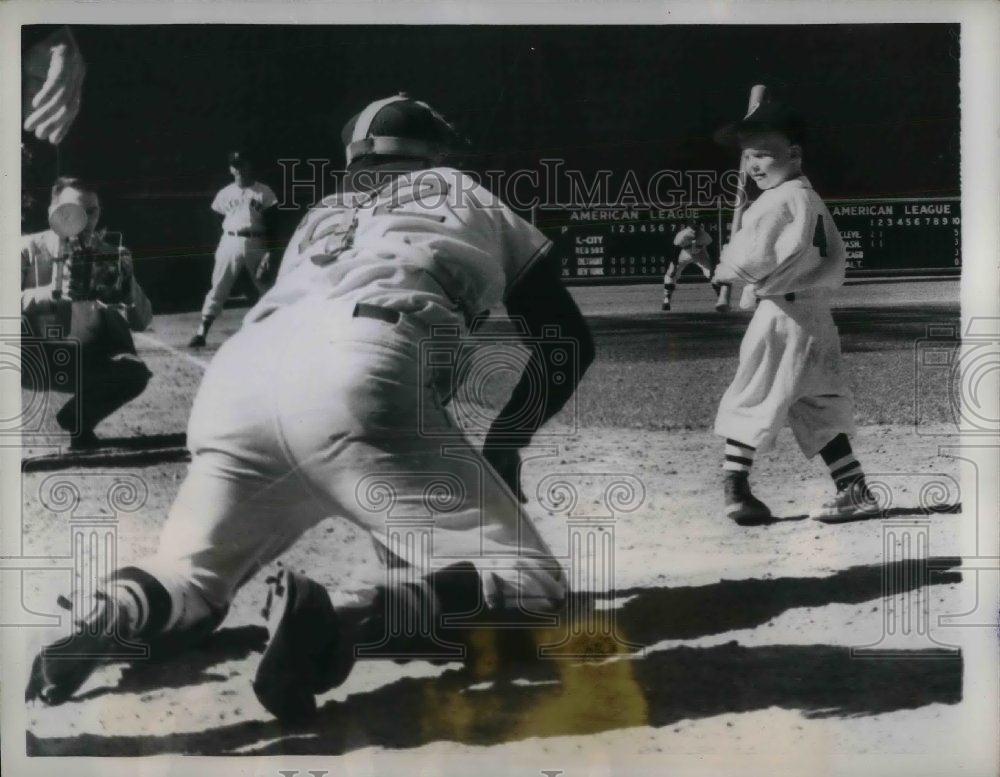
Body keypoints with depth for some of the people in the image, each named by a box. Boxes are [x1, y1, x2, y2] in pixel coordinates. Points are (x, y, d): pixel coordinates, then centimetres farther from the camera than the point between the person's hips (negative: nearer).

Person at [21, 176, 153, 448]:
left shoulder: (107, 256, -2)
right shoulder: (28, 250, -9)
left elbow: (142, 321, -9)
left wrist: (127, 281, -27)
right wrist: (52, 293, -39)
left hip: (74, 364, 3)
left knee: (134, 373, -26)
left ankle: (77, 420, 4)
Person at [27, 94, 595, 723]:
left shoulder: (319, 217, 39)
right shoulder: (466, 193, 32)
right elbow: (571, 341, 29)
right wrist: (505, 441, 38)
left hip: (235, 376, 5)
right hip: (357, 379, -5)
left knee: (187, 583, 24)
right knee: (531, 585, 2)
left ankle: (112, 610, -11)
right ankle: (342, 622, -25)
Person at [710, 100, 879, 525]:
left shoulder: (777, 201, -12)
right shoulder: (813, 199, 15)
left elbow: (752, 259, -18)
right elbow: (835, 264, 15)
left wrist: (724, 268, 0)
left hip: (781, 312, -8)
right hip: (816, 313, 8)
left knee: (749, 401, 2)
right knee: (819, 407, 12)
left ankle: (736, 488, 5)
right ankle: (855, 490, 10)